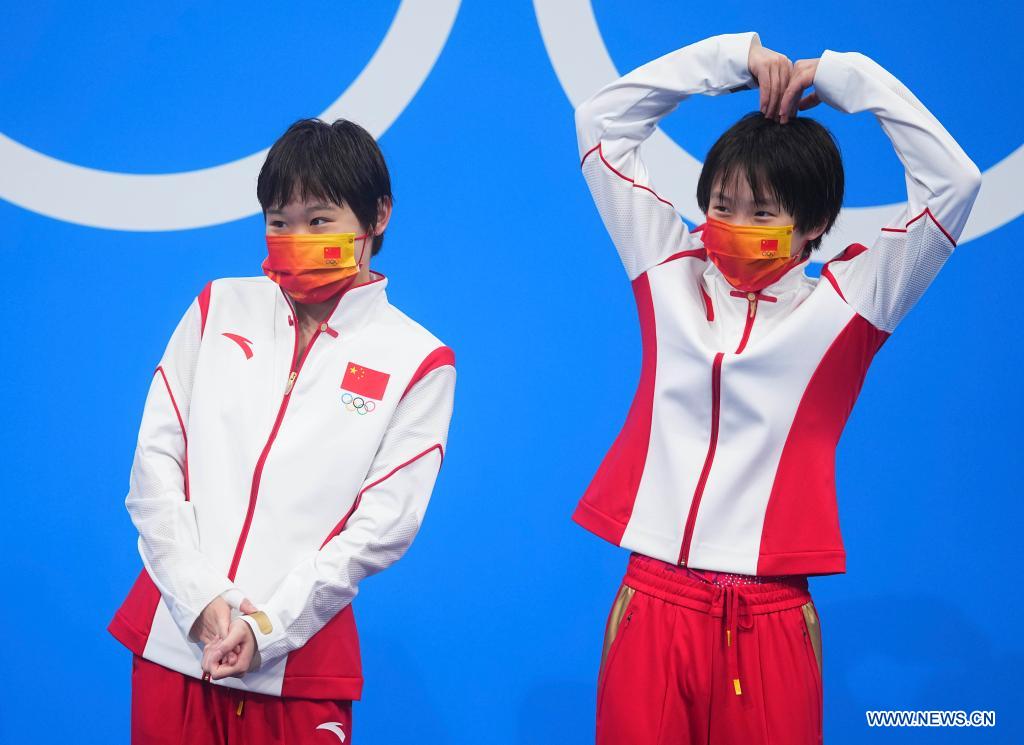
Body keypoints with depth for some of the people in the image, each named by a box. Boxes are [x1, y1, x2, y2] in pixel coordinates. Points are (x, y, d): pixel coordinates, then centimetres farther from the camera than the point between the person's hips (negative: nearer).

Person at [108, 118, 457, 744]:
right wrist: (202, 600, -9)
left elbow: (384, 526, -5)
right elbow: (155, 462, 3)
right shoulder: (221, 308, 9)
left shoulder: (418, 362, 1)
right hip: (174, 640, 2)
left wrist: (268, 627, -13)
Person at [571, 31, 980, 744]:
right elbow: (601, 121, 13)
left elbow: (954, 180, -4)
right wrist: (731, 57, 8)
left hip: (772, 621, -1)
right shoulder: (669, 272, 9)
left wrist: (846, 76, 0)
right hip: (653, 602, 2)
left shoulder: (849, 302, 3)